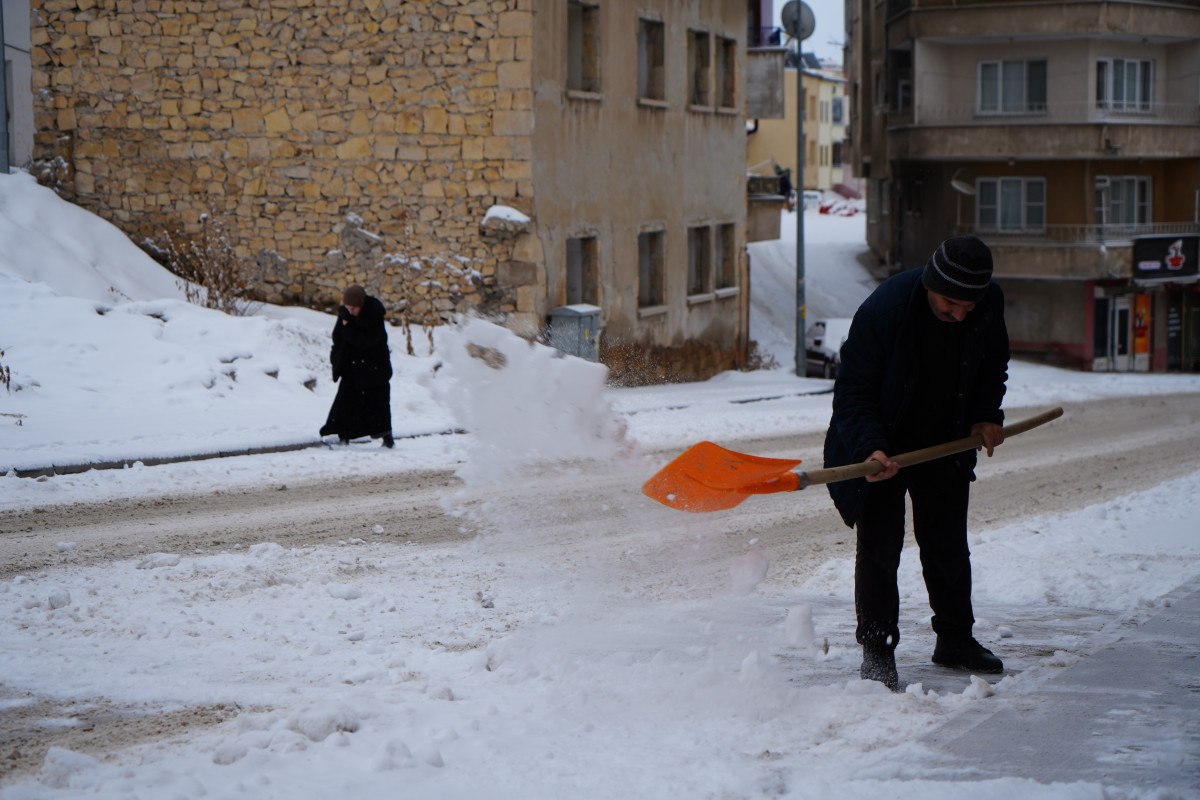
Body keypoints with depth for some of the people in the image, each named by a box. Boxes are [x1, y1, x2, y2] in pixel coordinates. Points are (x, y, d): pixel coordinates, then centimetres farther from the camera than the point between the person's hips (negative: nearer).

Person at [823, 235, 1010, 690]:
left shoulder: (989, 304, -14)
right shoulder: (883, 309, -30)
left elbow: (993, 364, 9)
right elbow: (852, 394, -23)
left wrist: (987, 415, -3)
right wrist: (871, 447, -36)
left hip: (946, 444, 4)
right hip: (882, 446, -4)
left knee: (948, 544, 12)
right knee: (879, 547, -5)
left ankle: (955, 639, 27)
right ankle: (876, 650, 5)